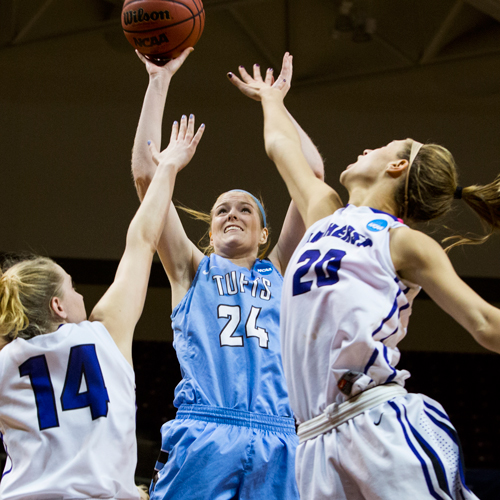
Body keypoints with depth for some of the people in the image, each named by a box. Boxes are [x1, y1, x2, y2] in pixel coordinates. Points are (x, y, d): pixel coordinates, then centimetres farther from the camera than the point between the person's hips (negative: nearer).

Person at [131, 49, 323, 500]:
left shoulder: (277, 273, 25)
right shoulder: (192, 270, 22)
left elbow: (312, 173, 21)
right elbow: (146, 173, 15)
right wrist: (159, 81, 15)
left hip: (275, 440, 2)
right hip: (202, 434, -2)